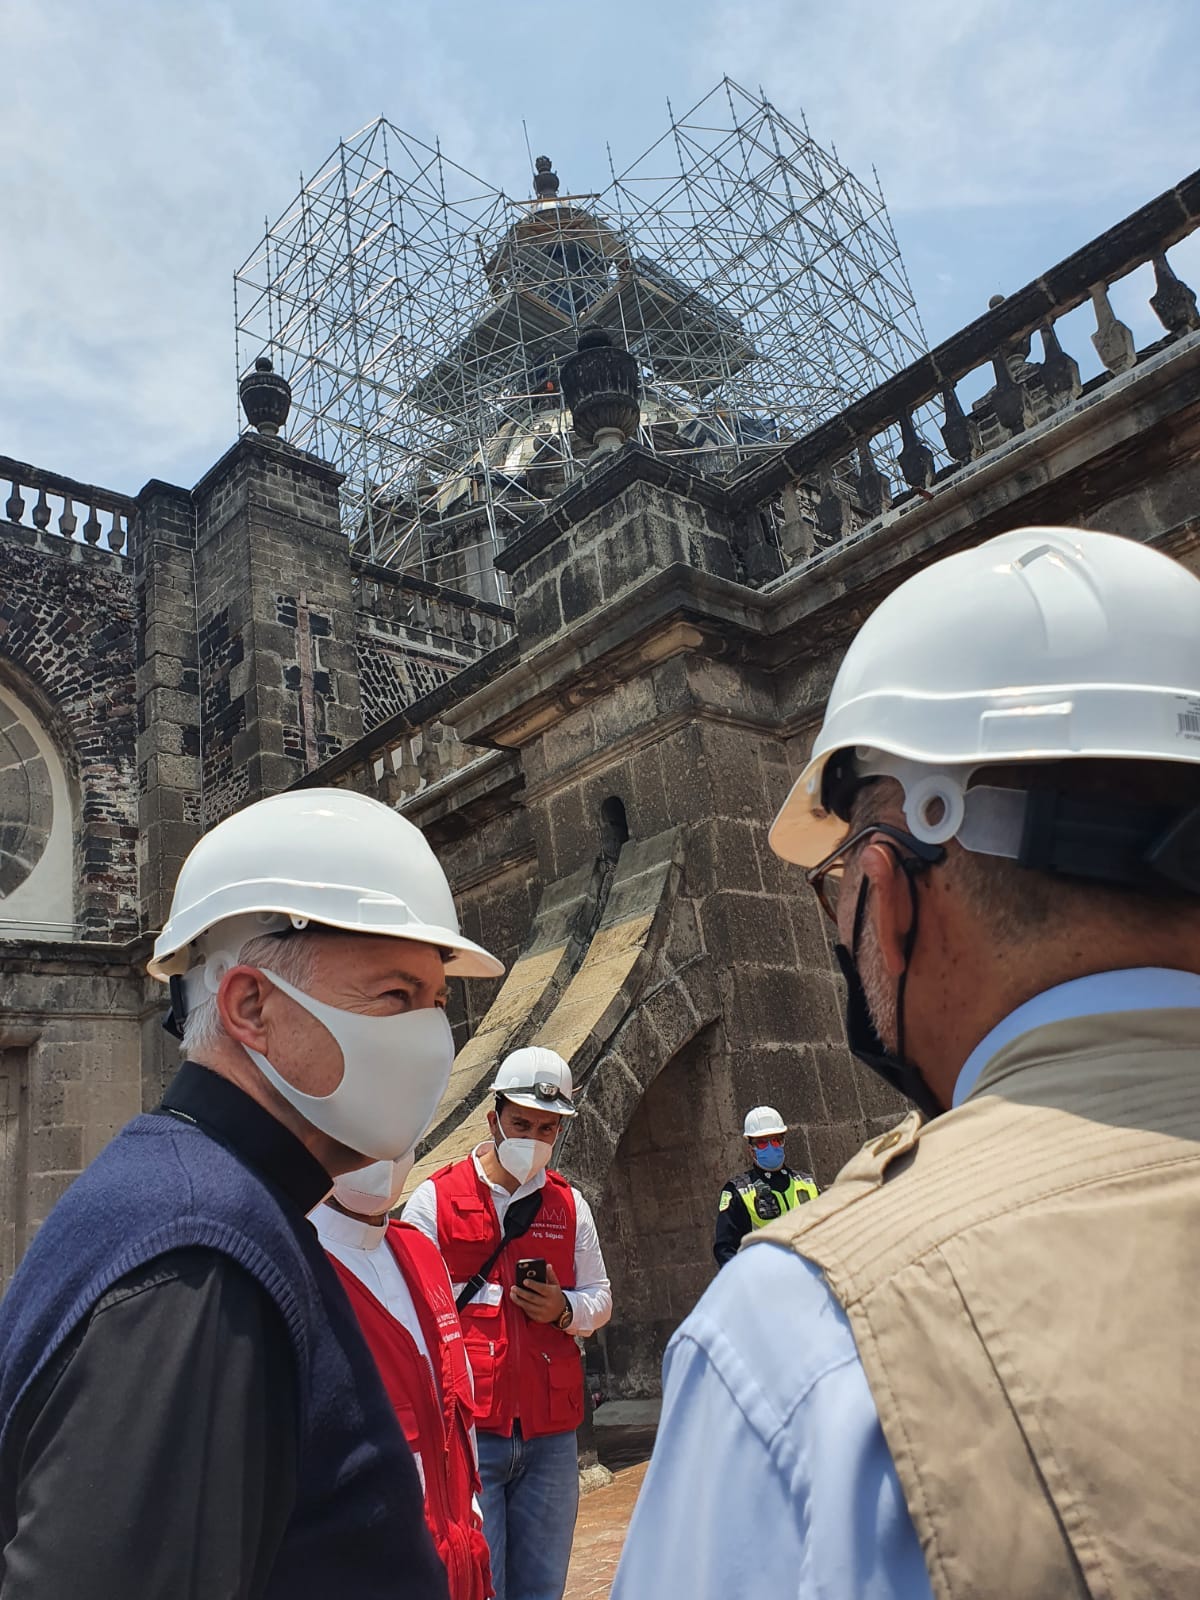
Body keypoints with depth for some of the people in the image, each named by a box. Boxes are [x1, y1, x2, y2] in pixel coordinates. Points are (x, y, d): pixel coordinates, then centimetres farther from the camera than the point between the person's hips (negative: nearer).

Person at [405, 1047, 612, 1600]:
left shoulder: (569, 1204, 8)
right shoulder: (435, 1198, -3)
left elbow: (600, 1298, 13)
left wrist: (563, 1309, -7)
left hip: (551, 1433, 4)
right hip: (467, 1428, -4)